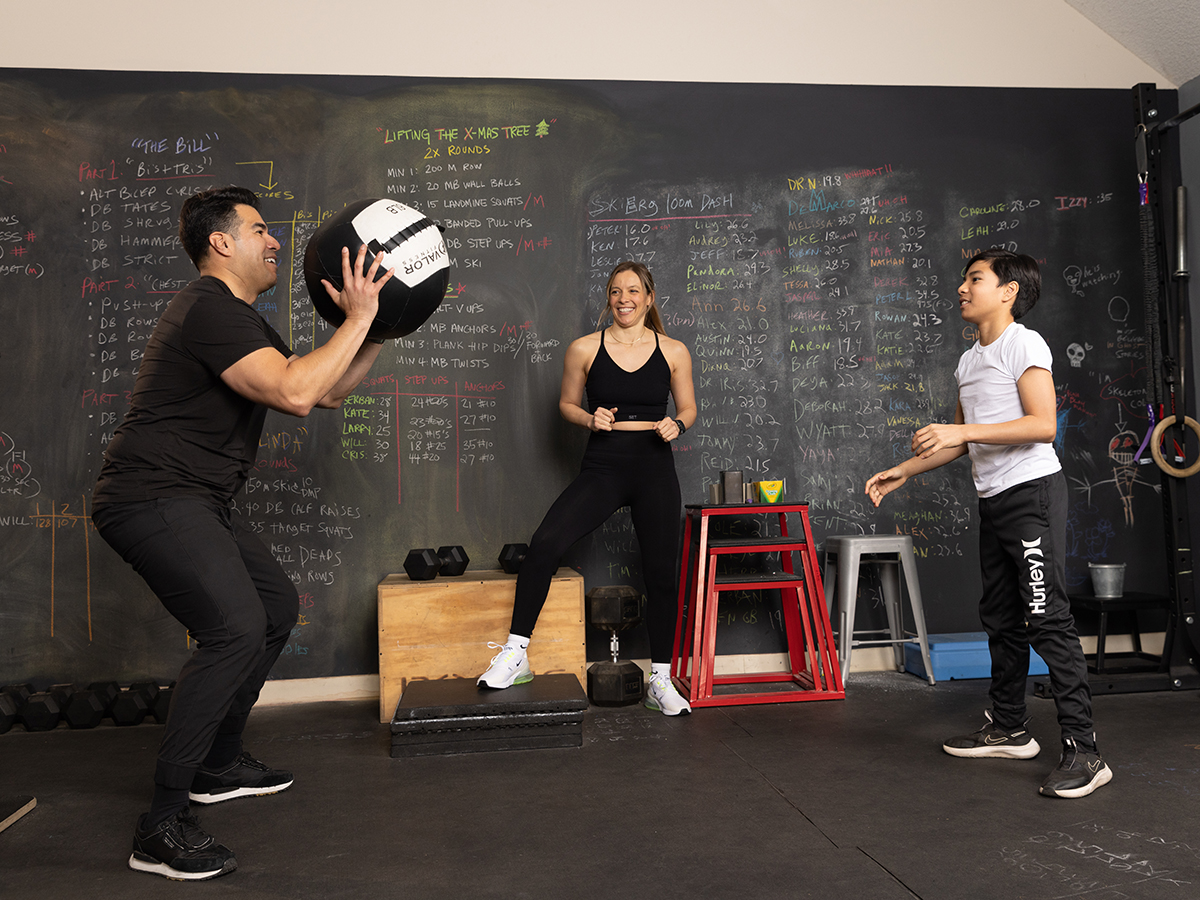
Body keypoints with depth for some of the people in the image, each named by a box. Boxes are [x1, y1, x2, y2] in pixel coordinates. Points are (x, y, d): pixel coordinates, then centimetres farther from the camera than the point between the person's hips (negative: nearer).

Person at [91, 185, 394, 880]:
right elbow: (294, 394, -29)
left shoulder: (241, 320, 19)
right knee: (236, 626, -25)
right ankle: (163, 824, -16)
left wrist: (378, 329, 12)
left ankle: (219, 764, 30)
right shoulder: (211, 310, -16)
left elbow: (326, 391, 22)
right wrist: (357, 317, -20)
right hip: (153, 497, -11)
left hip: (198, 503, 11)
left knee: (278, 605, 18)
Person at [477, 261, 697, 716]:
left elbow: (688, 408, 13)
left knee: (660, 574, 5)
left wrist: (676, 425, -9)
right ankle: (516, 654, -9)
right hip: (601, 469, -1)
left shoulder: (673, 351, 3)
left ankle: (660, 681, 23)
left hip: (655, 472, 1)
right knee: (545, 542, -22)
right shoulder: (584, 349, 1)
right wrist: (590, 418, -9)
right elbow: (567, 403, 12)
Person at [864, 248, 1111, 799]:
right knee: (1001, 619, 14)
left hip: (1032, 491, -9)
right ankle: (1009, 729, 25)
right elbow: (960, 442, 23)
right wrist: (902, 471, 18)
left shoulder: (1023, 344, -7)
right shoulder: (969, 361, 18)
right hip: (993, 501, 9)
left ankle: (1082, 750, -7)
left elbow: (1044, 424, -19)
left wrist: (963, 430, -25)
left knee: (1047, 619, -11)